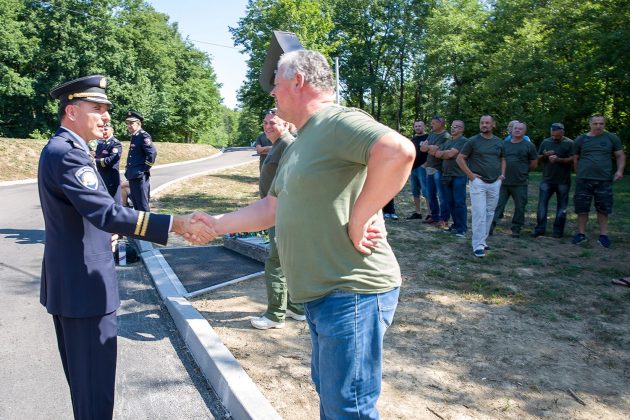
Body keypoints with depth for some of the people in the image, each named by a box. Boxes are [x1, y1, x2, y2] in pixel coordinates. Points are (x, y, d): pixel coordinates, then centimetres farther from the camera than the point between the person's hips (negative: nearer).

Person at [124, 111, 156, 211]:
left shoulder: (143, 136, -12)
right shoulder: (134, 137, 17)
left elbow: (153, 152, -22)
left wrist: (145, 169, -16)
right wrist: (129, 171, 17)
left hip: (140, 177, -10)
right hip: (133, 177, 10)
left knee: (143, 206, -5)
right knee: (136, 205, 15)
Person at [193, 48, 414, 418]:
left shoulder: (339, 122, -15)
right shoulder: (299, 145, 17)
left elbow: (399, 151, -33)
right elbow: (272, 207, 21)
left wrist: (358, 219, -26)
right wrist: (219, 224, 18)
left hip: (353, 293, -10)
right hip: (321, 295, 10)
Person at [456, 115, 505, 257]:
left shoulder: (499, 142, 10)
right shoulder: (473, 141, -3)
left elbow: (503, 159, 23)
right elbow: (460, 158, -2)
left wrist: (502, 174, 7)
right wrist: (470, 174, -9)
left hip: (495, 183, 5)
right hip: (478, 182, -5)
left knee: (489, 213, 10)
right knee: (479, 214, -8)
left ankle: (483, 240, 23)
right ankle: (478, 245, -5)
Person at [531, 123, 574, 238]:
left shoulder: (569, 143, -2)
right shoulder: (545, 142, 8)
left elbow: (572, 160, -8)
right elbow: (538, 158, 13)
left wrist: (558, 159, -22)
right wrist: (544, 155, -8)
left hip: (563, 181, -2)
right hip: (547, 180, 3)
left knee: (562, 206, 5)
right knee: (542, 204, -2)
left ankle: (558, 231, 13)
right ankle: (540, 229, 4)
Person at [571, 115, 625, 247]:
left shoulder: (612, 138, 6)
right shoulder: (580, 140, 6)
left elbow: (620, 156, 9)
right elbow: (576, 159, 13)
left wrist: (620, 170, -6)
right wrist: (579, 174, 8)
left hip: (604, 180, 0)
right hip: (583, 180, 0)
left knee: (603, 209, 5)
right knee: (582, 208, 4)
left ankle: (603, 235, 13)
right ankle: (581, 233, 14)